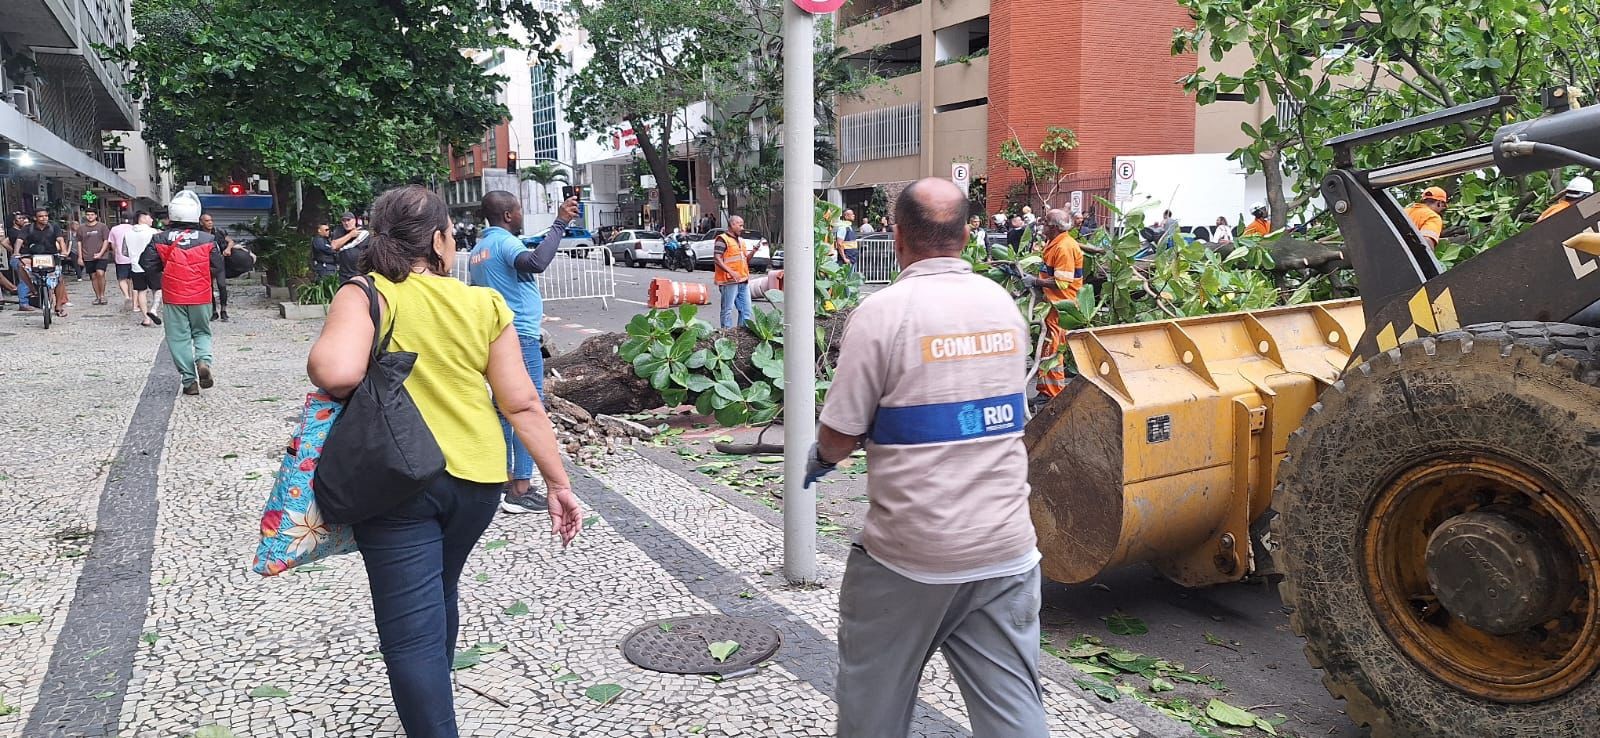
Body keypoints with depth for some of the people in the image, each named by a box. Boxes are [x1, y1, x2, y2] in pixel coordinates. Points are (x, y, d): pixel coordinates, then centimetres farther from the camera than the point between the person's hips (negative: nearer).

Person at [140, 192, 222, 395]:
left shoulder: (160, 240, -4)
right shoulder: (208, 240, -6)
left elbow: (148, 264, -2)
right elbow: (217, 268, -2)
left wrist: (166, 266, 15)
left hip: (174, 297, 0)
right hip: (201, 297, 0)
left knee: (179, 338, 8)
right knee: (202, 332, 17)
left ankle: (189, 381, 6)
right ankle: (203, 360, -12)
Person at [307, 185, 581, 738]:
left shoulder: (364, 297, -9)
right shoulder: (486, 305, -2)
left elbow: (336, 374, -27)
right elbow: (522, 405, -3)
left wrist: (324, 374, -3)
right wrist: (558, 483, 3)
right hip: (476, 479, 5)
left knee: (411, 632, 1)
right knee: (438, 597, 27)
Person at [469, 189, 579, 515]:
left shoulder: (478, 249, 15)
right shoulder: (505, 243, -13)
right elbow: (536, 262, -35)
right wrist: (559, 223, -29)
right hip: (521, 336, -9)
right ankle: (521, 490, -7)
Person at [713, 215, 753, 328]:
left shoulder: (741, 240, 20)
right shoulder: (722, 239, -6)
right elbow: (717, 258, -15)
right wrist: (731, 272, -24)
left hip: (743, 281, 8)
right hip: (729, 281, -8)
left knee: (746, 310, 9)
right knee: (728, 310, -4)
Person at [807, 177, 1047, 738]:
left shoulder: (884, 312, -13)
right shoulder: (1004, 304, 5)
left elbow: (839, 437, -11)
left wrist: (818, 461, 12)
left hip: (910, 556, -4)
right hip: (1006, 549, 5)